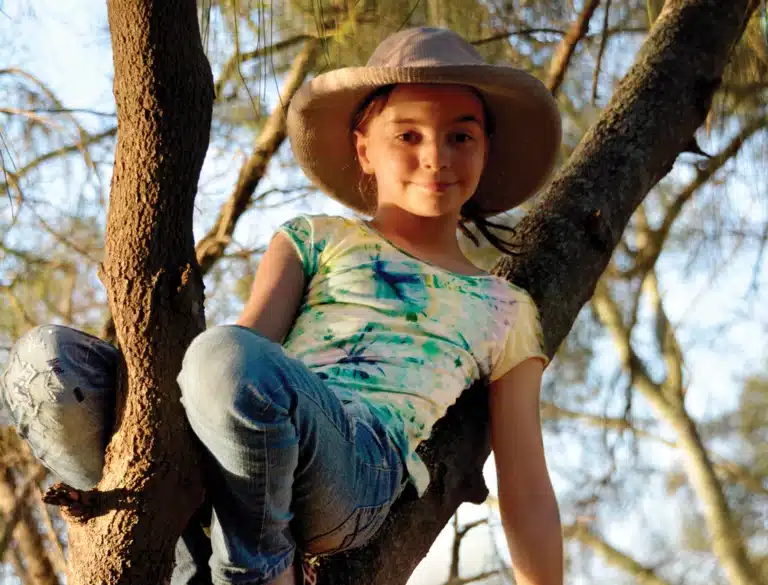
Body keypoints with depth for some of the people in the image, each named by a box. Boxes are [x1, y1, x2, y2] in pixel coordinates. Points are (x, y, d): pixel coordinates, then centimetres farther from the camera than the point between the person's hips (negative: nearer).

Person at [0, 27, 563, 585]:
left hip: (361, 461, -3)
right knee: (45, 358, -23)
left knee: (226, 359, -36)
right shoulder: (315, 240, 26)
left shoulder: (505, 311, 24)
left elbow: (528, 493, 21)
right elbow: (254, 335, 7)